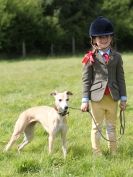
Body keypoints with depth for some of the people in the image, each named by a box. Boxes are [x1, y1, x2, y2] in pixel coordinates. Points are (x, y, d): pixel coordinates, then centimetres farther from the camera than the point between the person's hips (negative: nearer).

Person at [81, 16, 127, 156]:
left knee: (111, 126, 13)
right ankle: (97, 153, 13)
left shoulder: (116, 57, 6)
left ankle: (113, 152, 22)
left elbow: (121, 78, 8)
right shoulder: (90, 58, -3)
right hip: (97, 97, -3)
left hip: (113, 98, 3)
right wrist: (85, 100, -7)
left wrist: (123, 98, 5)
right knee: (97, 126, 6)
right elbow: (86, 80, -3)